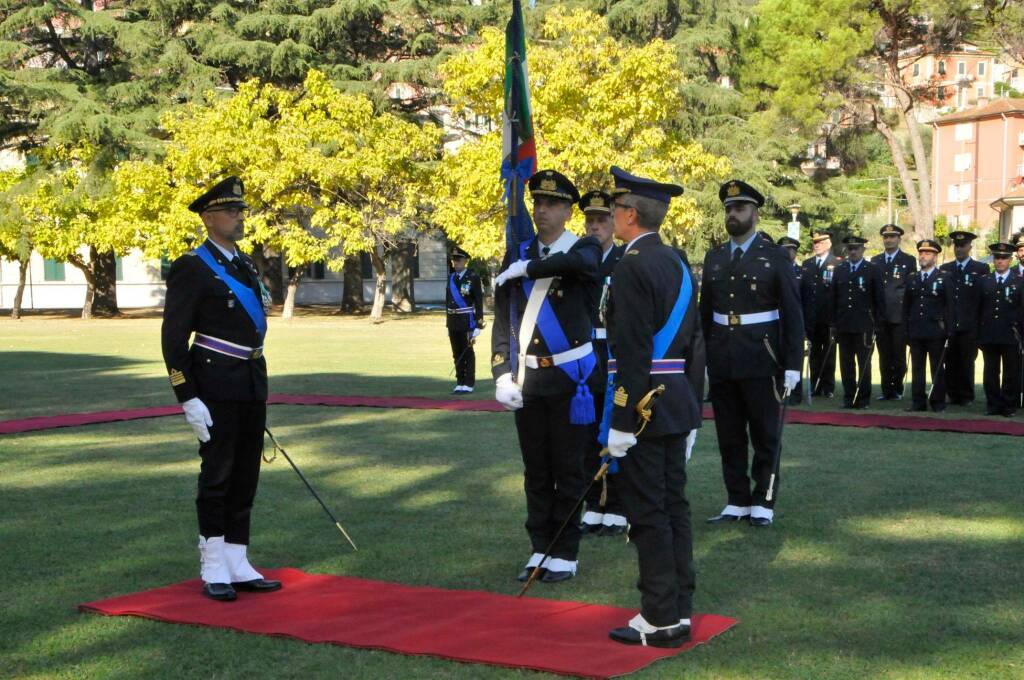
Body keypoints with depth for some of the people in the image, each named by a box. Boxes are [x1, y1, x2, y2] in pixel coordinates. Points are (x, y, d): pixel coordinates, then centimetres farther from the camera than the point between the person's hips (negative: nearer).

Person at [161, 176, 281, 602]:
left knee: (246, 477, 10)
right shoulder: (191, 268, -9)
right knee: (217, 475, 0)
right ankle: (213, 571, 10)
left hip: (252, 385, 7)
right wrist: (188, 399, -17)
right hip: (216, 387, -7)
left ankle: (238, 566, 17)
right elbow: (173, 339, -12)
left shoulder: (246, 264, 15)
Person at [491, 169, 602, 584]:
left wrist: (526, 269, -21)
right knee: (535, 471, 12)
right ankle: (540, 549, 22)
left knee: (568, 470, 4)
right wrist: (502, 376, -2)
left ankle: (565, 555, 14)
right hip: (528, 380, 4)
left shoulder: (585, 250, -6)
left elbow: (575, 263, -33)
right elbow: (503, 322, 6)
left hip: (570, 379, -4)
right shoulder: (519, 257, 7)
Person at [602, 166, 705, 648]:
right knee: (673, 505, 12)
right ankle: (679, 611, 19)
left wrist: (621, 423, -18)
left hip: (644, 404, -9)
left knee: (647, 511, -3)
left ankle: (660, 621, 2)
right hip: (678, 404, 9)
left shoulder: (631, 266, -14)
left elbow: (632, 351, -20)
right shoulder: (678, 264, 13)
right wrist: (692, 416, 20)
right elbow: (695, 345, 16)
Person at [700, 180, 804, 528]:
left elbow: (792, 315, -4)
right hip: (721, 362, 4)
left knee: (765, 435, 5)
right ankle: (737, 501, 18)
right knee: (729, 437, 9)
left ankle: (763, 502, 14)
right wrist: (701, 359, 8)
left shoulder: (775, 257, -2)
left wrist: (793, 365, -9)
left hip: (761, 362, -4)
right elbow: (704, 313, 12)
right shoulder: (714, 258, 10)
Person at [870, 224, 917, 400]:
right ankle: (886, 390, 12)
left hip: (899, 316, -3)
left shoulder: (909, 261, 4)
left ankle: (897, 389, 10)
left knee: (898, 356, 0)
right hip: (880, 316, 3)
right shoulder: (875, 261, 14)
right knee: (884, 356, 6)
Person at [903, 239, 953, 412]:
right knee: (916, 368, 5)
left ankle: (938, 402, 7)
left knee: (937, 368, 2)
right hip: (915, 331, 4)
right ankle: (918, 401, 10)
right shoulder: (912, 280, 13)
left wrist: (947, 331, -8)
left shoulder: (943, 279, 1)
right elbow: (906, 307, 14)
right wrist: (906, 330, 7)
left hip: (935, 332, -4)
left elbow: (949, 306, -2)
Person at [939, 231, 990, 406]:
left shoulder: (981, 269, 5)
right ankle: (953, 395, 10)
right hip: (949, 325, 3)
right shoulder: (945, 269, 15)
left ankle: (966, 396, 9)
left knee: (966, 362, 0)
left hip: (969, 326, -3)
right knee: (950, 362, 2)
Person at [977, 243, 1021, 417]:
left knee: (1011, 373, 2)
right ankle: (993, 405, 12)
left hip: (1010, 337, -2)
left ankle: (1009, 406, 9)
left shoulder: (1019, 282, 3)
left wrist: (1019, 332, -7)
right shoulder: (985, 282, 11)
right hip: (989, 335, 3)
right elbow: (979, 310, 10)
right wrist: (979, 334, 5)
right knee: (991, 373, 5)